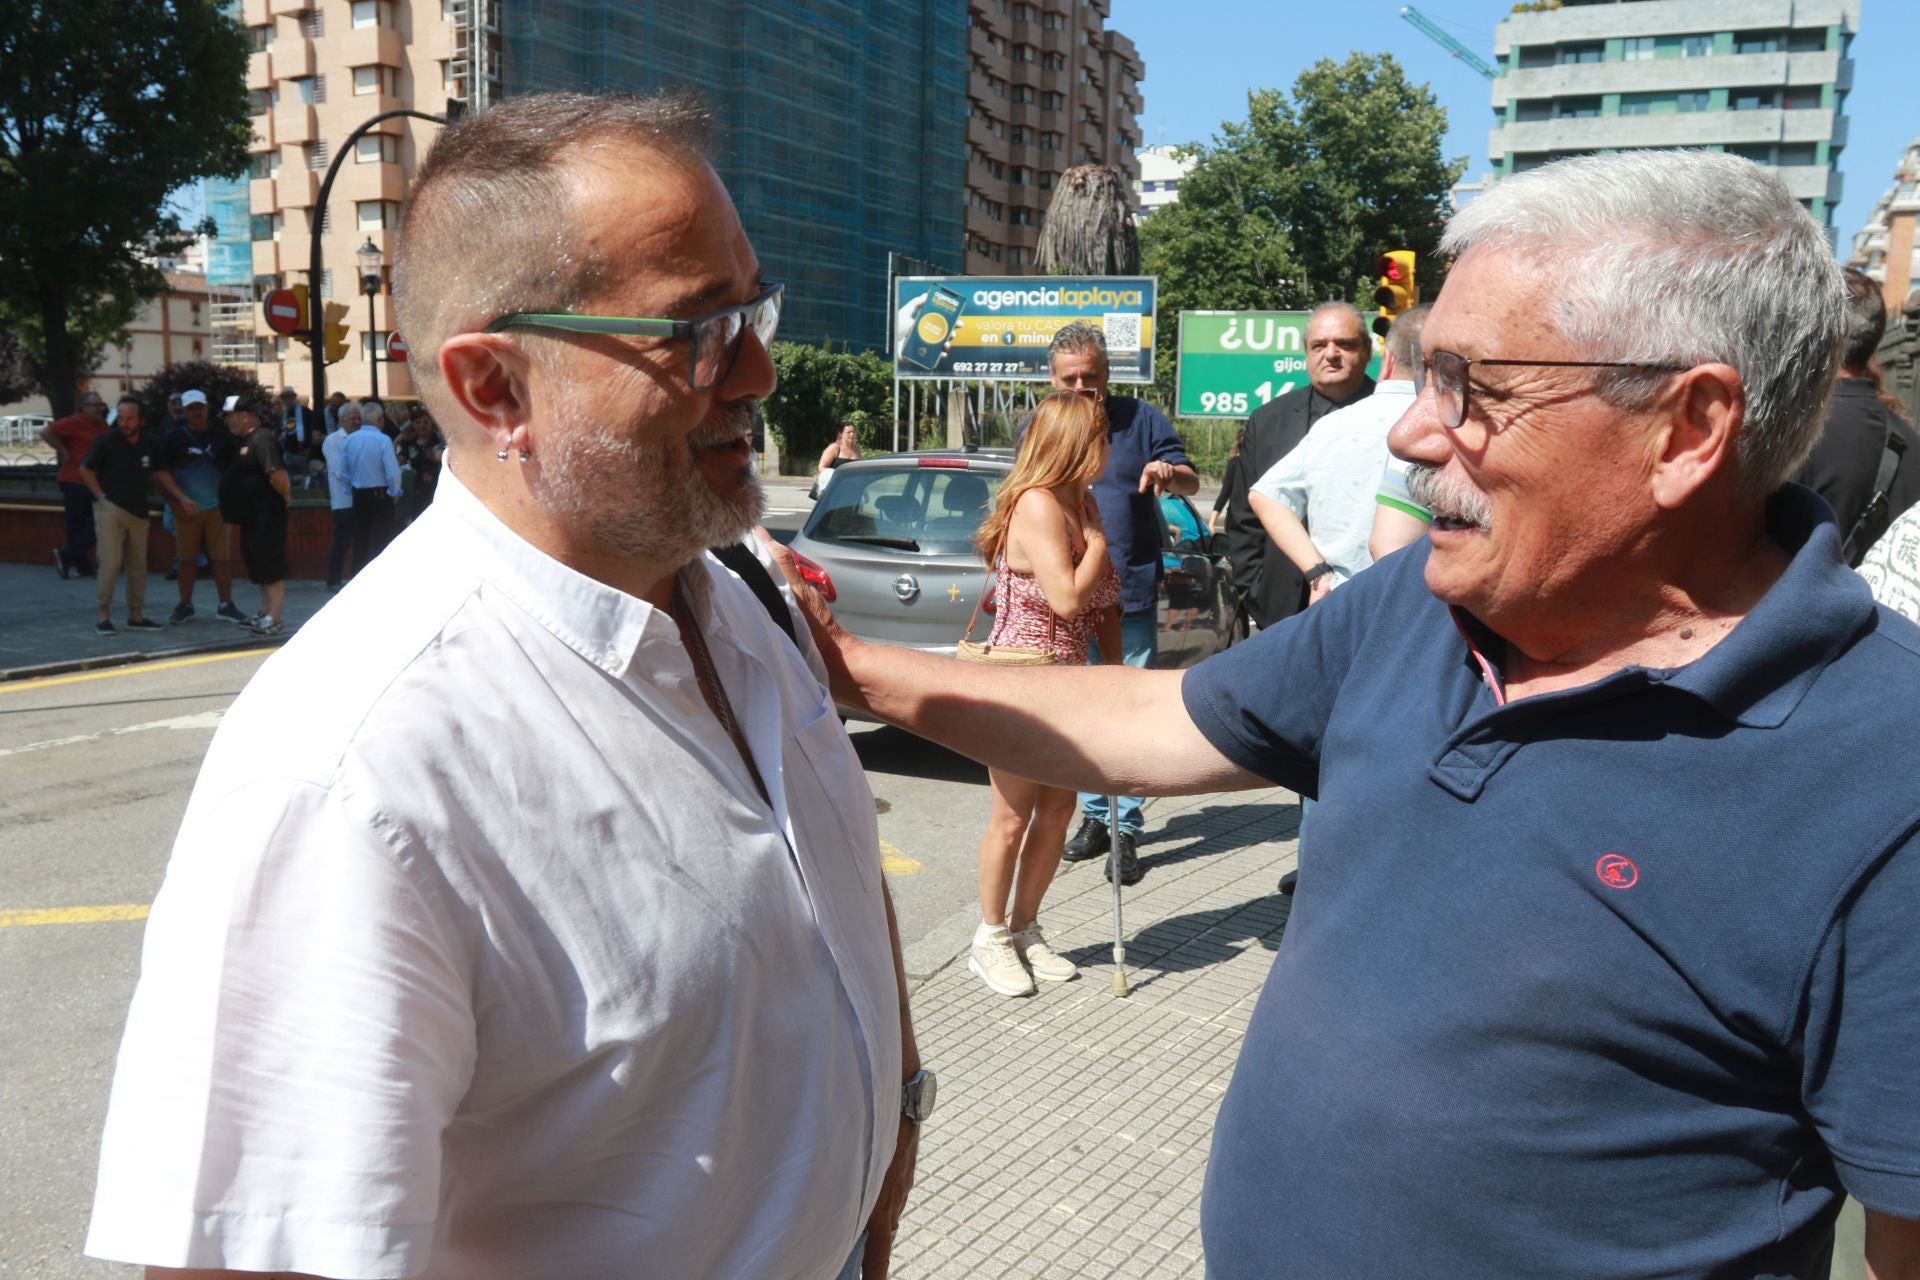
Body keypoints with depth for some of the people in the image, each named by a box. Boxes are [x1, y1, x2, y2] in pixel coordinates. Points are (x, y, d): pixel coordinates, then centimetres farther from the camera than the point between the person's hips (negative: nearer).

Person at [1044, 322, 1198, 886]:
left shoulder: (1140, 419, 1)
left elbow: (1192, 482, 3)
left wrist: (1170, 471, -20)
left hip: (1131, 597, -3)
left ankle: (1125, 828, 7)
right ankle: (1094, 814, 24)